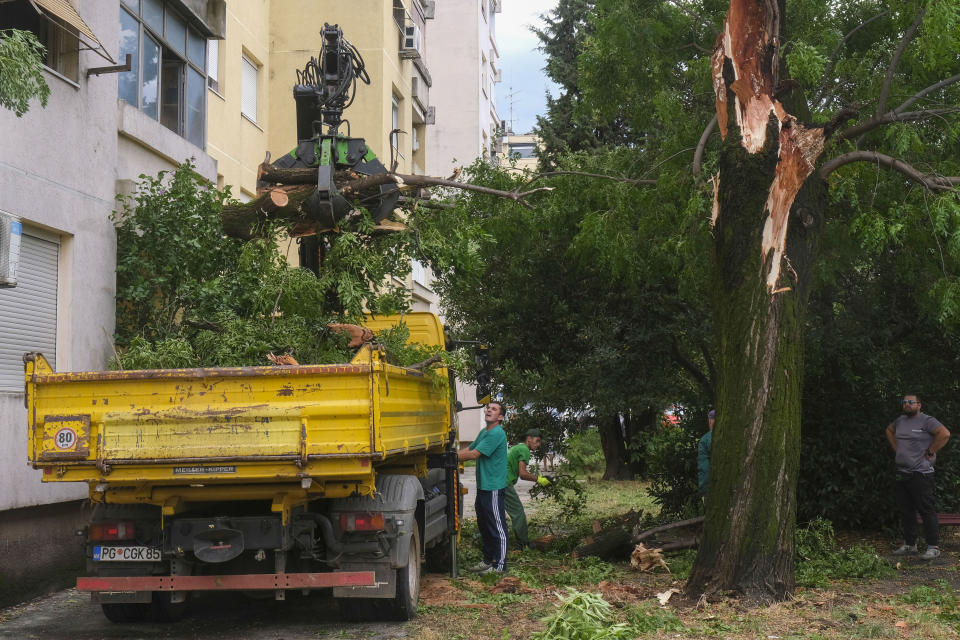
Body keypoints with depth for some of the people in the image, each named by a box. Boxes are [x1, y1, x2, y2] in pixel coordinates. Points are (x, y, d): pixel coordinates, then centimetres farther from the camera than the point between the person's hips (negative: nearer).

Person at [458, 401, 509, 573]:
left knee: (497, 526, -3)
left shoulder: (497, 433, -16)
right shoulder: (484, 432, 16)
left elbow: (474, 454, -18)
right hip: (483, 486, 10)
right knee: (483, 524, 17)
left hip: (493, 487, -10)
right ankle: (488, 560, 27)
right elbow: (468, 449, 18)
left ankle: (500, 565, 2)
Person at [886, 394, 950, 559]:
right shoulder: (900, 421, 14)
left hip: (921, 474, -8)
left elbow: (945, 434, -22)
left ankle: (933, 547, -4)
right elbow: (889, 430, 34)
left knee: (926, 511, -8)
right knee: (905, 511, 12)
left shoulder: (927, 421, -9)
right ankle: (909, 545, 21)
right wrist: (896, 448, 21)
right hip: (902, 474, 8)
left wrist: (930, 452, -17)